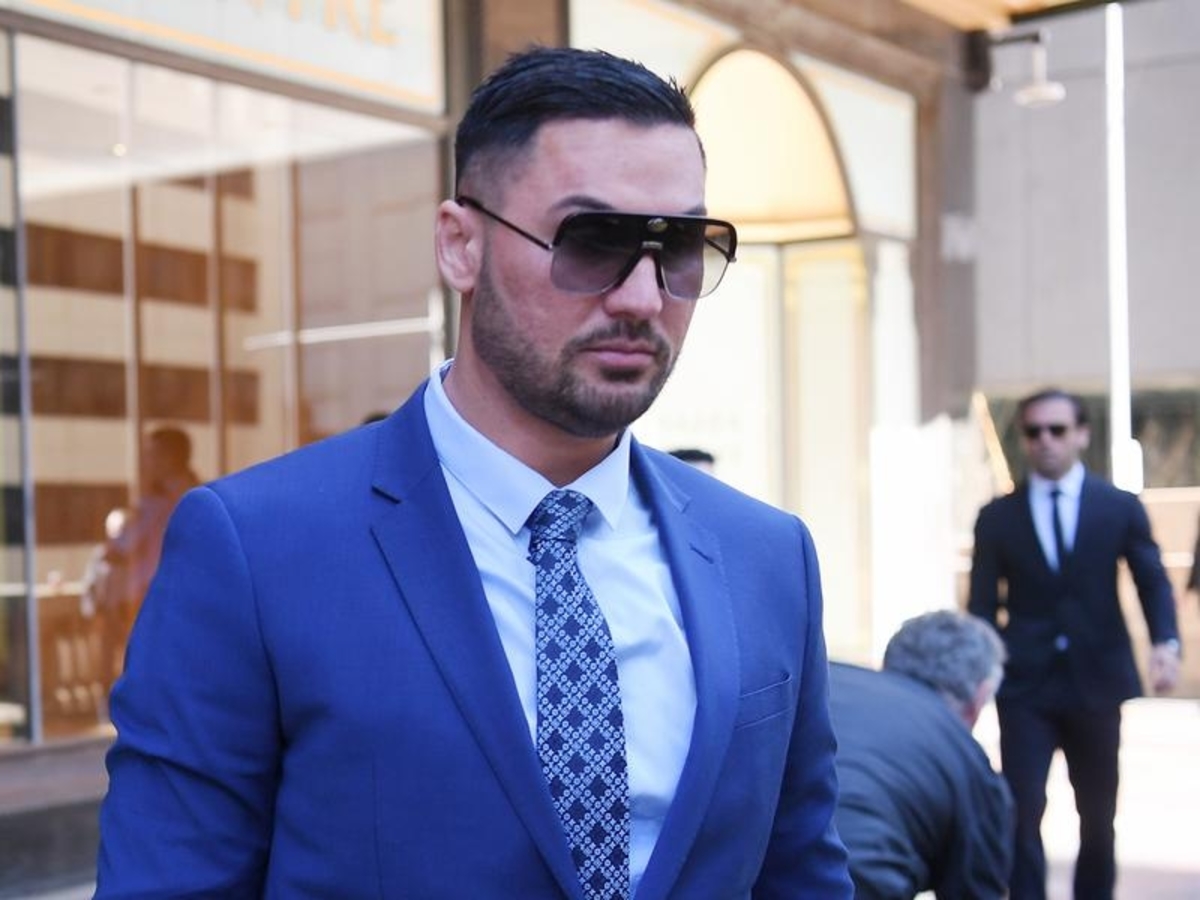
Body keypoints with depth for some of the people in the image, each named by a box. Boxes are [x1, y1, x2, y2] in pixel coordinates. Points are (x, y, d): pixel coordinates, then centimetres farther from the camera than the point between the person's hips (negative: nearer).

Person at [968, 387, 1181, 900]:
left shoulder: (1121, 508, 4)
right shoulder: (997, 518, 5)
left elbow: (1152, 581, -4)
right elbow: (982, 607, 5)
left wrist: (1165, 642, -22)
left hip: (1096, 682, 1)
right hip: (1025, 687, -1)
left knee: (1098, 817, 12)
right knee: (1021, 813, -9)